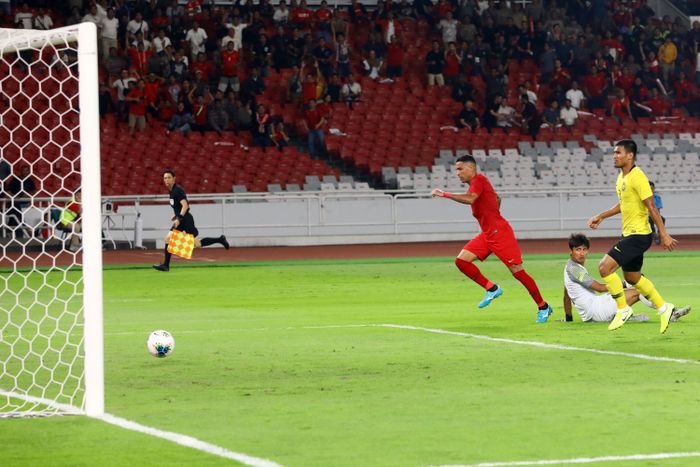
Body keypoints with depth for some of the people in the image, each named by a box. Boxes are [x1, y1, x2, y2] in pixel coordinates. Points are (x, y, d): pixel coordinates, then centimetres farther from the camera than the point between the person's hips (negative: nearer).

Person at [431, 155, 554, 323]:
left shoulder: (479, 179, -10)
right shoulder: (476, 183, 17)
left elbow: (470, 199, -30)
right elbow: (497, 198, 33)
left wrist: (445, 194, -26)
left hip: (499, 233, -9)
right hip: (487, 235, 9)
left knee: (517, 271, -9)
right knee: (461, 260, -5)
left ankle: (543, 307, 1)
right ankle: (492, 289, 2)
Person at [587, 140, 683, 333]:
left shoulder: (637, 177, -18)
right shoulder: (621, 177, 11)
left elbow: (652, 207, -19)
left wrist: (663, 234, -20)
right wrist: (601, 216, 24)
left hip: (639, 235, -10)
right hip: (629, 234, 10)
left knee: (605, 267, -16)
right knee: (632, 277, 18)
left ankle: (623, 309, -3)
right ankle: (663, 307, 32)